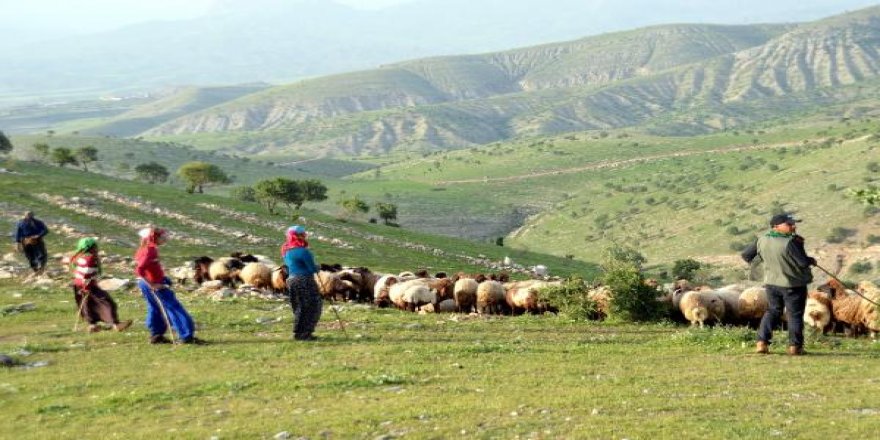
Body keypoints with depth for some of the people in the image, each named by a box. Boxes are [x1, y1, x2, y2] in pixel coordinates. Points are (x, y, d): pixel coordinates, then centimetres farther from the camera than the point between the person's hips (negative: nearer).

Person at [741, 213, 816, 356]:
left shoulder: (762, 240, -3)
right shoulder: (790, 242, -22)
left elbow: (745, 255, 5)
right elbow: (803, 262, -21)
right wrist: (811, 260, 0)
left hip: (771, 282, 6)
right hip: (793, 284, -6)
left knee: (772, 311, 18)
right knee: (795, 314, 7)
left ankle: (762, 342, 7)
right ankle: (795, 346, 8)